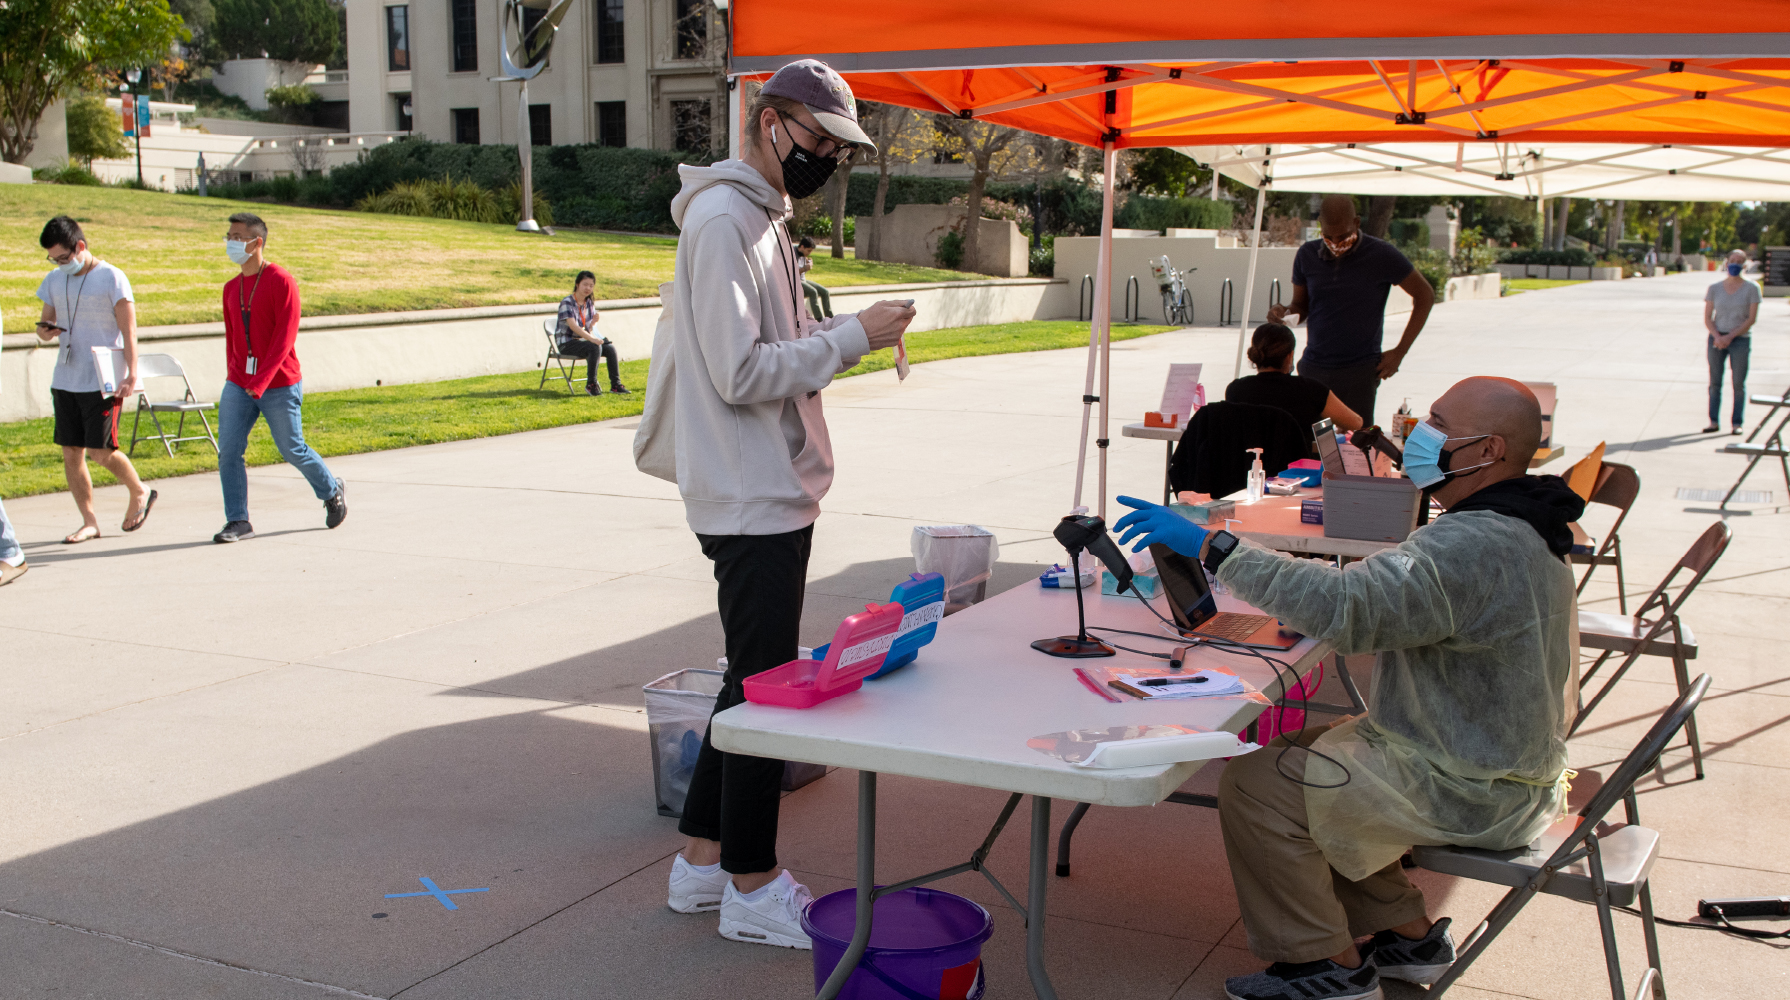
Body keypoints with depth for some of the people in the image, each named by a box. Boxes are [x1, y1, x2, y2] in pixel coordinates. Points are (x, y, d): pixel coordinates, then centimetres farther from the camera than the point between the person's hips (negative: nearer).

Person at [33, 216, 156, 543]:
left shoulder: (112, 278, -6)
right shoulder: (54, 280, 11)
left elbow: (128, 331, -8)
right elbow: (45, 324, 18)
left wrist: (131, 374, -16)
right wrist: (45, 331, -7)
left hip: (102, 381, -6)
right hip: (64, 379, 6)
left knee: (100, 452, -9)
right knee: (70, 453, 4)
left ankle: (140, 492, 17)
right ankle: (89, 522, 13)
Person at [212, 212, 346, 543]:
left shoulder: (282, 281, -11)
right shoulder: (231, 288, 10)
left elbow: (285, 337, -18)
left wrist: (260, 382, -25)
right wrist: (234, 379, 16)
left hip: (279, 387, -6)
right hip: (238, 386, 6)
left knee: (293, 450, 5)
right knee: (228, 451, -5)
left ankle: (332, 492, 30)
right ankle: (238, 521, 1)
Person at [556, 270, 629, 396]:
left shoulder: (590, 303, 9)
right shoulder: (567, 302, -13)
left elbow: (591, 328, 8)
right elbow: (572, 326, -25)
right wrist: (591, 339, -36)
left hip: (582, 340, 7)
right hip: (567, 343, -7)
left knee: (610, 348, -15)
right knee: (595, 348, -31)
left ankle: (615, 384, -8)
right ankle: (590, 384, -20)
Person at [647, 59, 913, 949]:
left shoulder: (760, 219, 17)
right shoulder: (723, 219, -15)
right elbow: (741, 372, -21)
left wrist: (838, 338, 3)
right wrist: (852, 336, -16)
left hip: (772, 492, 10)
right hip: (751, 500, -10)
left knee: (753, 681, 16)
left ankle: (703, 858, 26)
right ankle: (751, 888, 9)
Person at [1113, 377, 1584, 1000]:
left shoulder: (1474, 546, -27)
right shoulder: (1517, 529, 9)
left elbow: (1348, 608, -38)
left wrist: (1212, 546, -36)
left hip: (1469, 793, -11)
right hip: (1503, 765, 11)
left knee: (1255, 785, -10)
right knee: (1294, 754, 17)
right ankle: (1408, 934, 22)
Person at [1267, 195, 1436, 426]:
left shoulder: (1382, 255, -6)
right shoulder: (1307, 255, 4)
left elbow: (1425, 296, 3)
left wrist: (1400, 352, -1)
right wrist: (1283, 312, -10)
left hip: (1359, 372, -3)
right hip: (1313, 368, 3)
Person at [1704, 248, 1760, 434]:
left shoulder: (1751, 289, 0)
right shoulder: (1714, 289, 6)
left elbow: (1752, 318, -5)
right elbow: (1707, 318, 4)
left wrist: (1730, 336, -13)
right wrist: (1717, 336, -13)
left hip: (1740, 339, -2)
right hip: (1717, 338, 2)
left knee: (1739, 384, -2)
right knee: (1715, 382, 1)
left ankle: (1736, 423, 3)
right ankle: (1714, 422, 6)